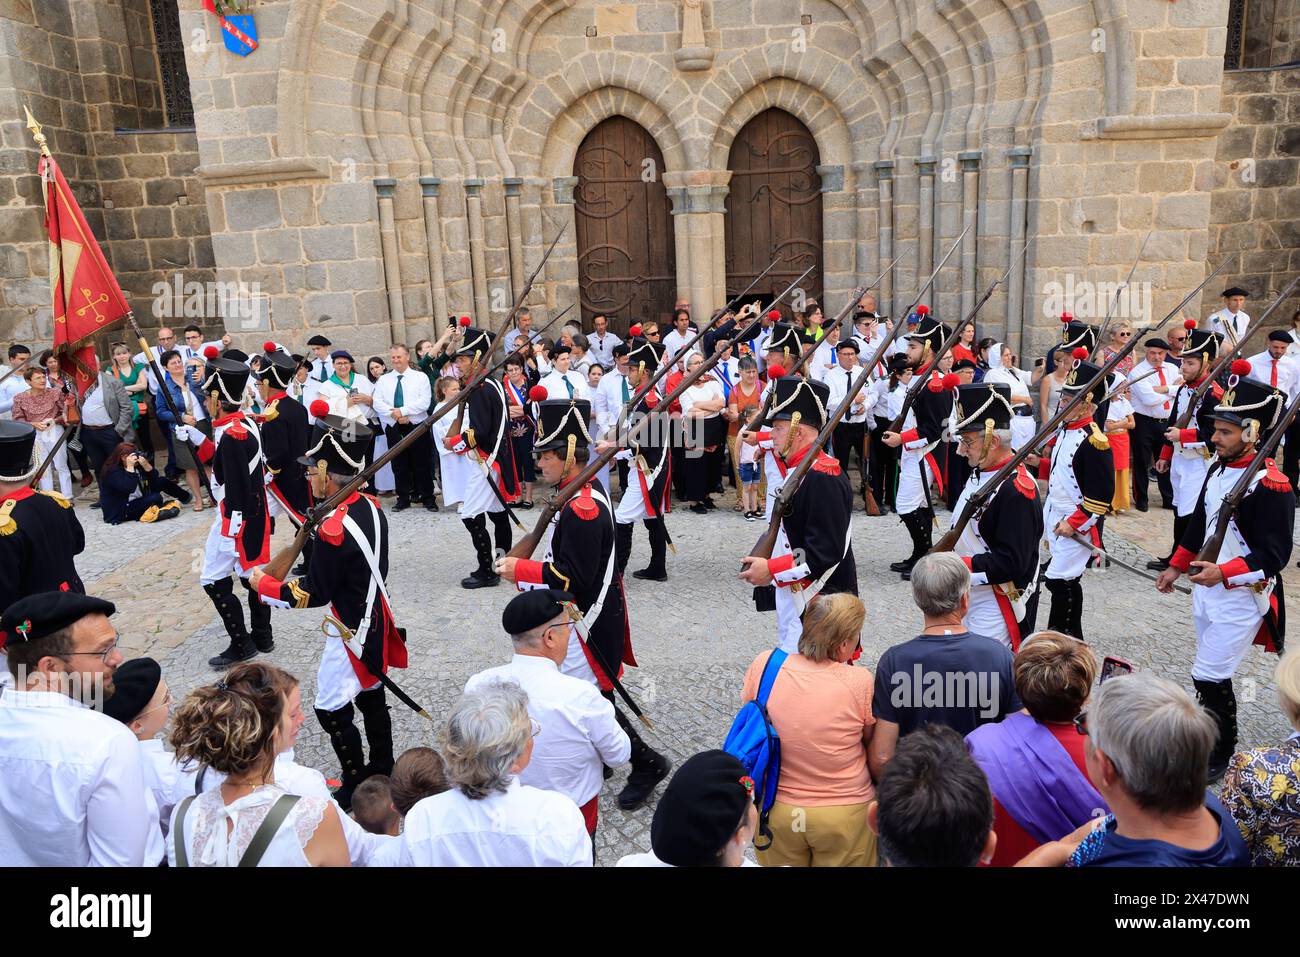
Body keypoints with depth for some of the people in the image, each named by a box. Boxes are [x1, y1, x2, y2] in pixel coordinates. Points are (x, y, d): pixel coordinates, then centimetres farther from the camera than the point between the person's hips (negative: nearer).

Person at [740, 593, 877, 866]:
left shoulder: (764, 665, -15)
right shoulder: (860, 682, -22)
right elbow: (872, 742, -5)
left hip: (776, 810, 2)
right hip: (844, 814, -2)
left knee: (780, 864, 26)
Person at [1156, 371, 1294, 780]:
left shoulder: (1270, 485, -22)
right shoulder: (1219, 468, 5)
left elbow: (1275, 555, -22)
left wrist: (1224, 572, -32)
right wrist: (1176, 566, 19)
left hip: (1240, 597, -8)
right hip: (1207, 589, 8)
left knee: (1209, 677, -3)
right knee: (1213, 674, 19)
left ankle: (1217, 758, 15)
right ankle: (1213, 739, 36)